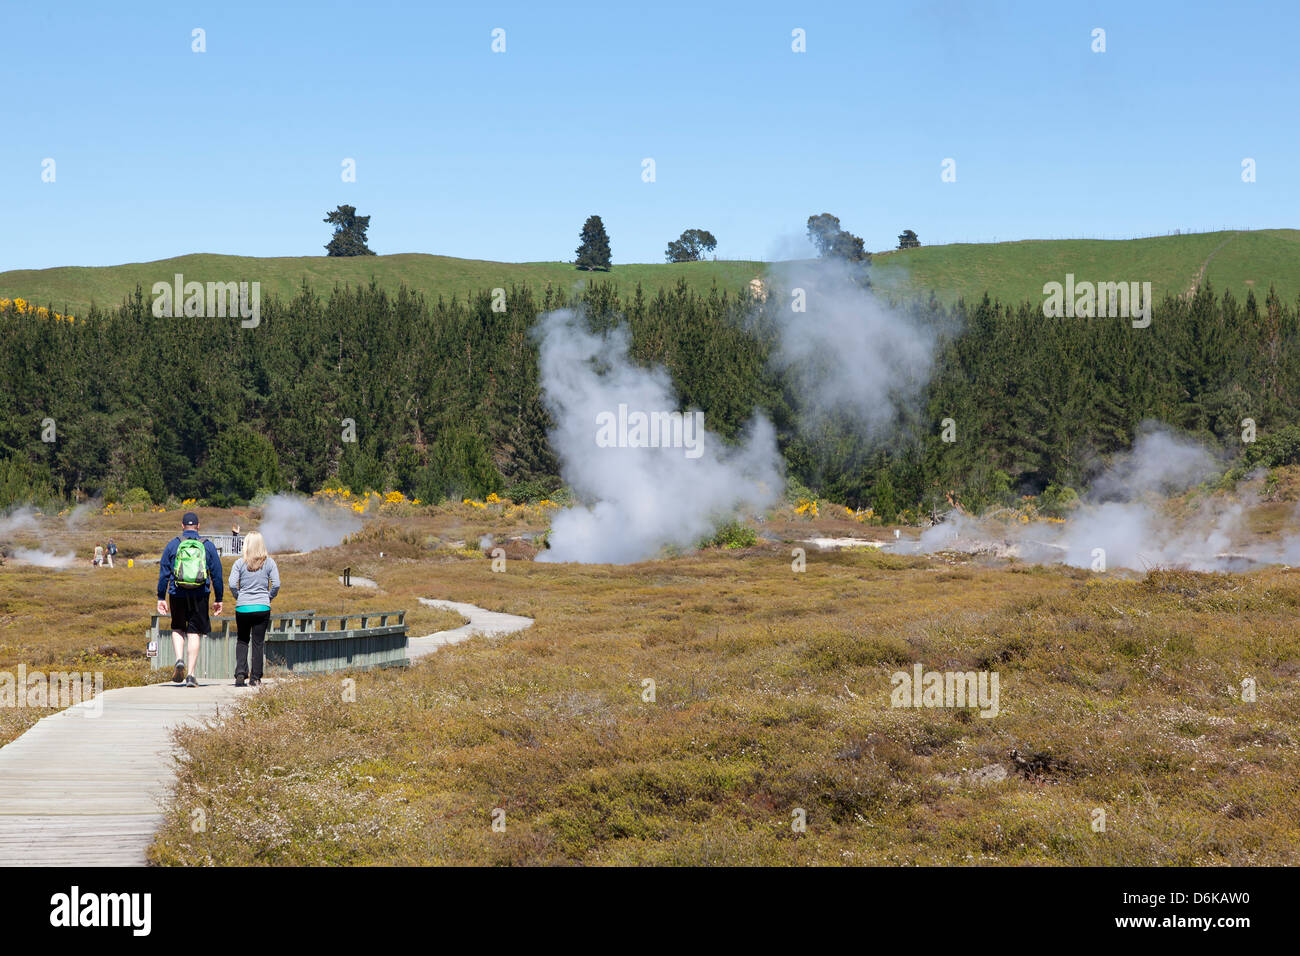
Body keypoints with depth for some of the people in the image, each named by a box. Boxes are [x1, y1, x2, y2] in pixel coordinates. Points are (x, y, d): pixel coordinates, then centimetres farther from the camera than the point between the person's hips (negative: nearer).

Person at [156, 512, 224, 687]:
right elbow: (217, 574, 5)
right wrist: (218, 599, 12)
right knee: (194, 634, 4)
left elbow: (163, 573, 3)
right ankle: (190, 675, -2)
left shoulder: (172, 545, 3)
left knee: (177, 629, 19)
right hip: (200, 595, 0)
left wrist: (161, 597, 7)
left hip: (177, 594, 0)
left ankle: (179, 660, -5)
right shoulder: (208, 546, 4)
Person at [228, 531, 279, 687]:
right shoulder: (269, 562, -1)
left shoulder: (240, 563, -3)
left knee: (242, 641, 16)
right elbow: (276, 584, -7)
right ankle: (255, 677, 7)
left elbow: (232, 585, -10)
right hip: (262, 608, 0)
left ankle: (240, 672, 1)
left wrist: (238, 597, 8)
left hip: (242, 608, 0)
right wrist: (269, 598, 9)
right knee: (258, 642, 7)